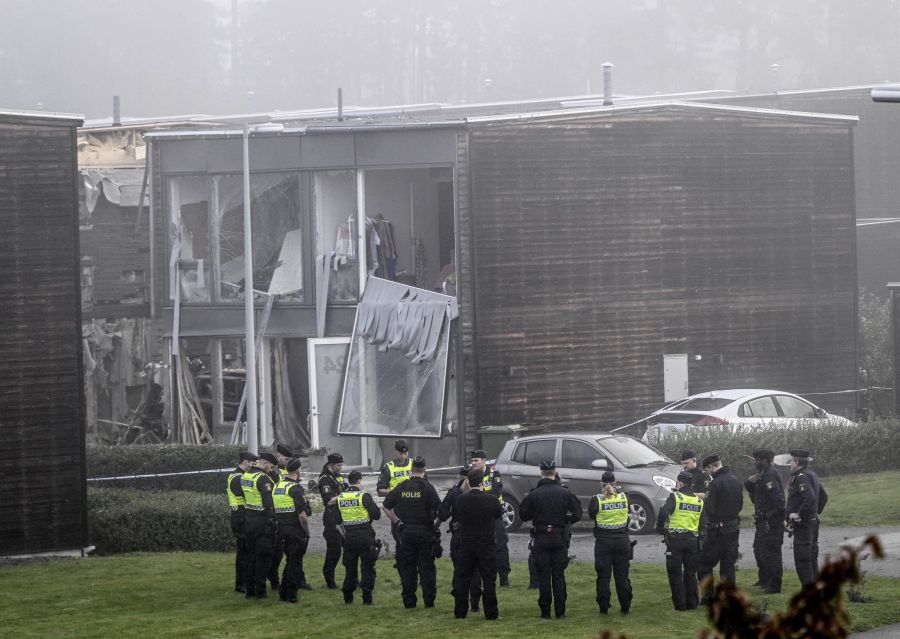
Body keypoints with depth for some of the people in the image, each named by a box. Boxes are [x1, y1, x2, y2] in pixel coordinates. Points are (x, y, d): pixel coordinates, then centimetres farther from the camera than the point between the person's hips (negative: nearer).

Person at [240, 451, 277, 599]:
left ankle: (250, 590, 17)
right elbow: (268, 502, -22)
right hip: (262, 521, -8)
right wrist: (272, 519, -15)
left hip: (248, 519, 8)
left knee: (252, 555, 15)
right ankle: (260, 591, 0)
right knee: (263, 556, 0)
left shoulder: (245, 476, 8)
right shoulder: (263, 478, -17)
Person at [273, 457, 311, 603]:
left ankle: (283, 592, 20)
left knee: (290, 560, 19)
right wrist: (307, 531, -9)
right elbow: (302, 514, -20)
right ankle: (291, 595, 2)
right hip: (296, 530, -7)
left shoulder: (277, 486, 10)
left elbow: (275, 510, 15)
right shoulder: (295, 488, -15)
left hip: (282, 529, 8)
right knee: (295, 562, 0)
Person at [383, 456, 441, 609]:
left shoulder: (401, 487, 2)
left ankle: (409, 600, 7)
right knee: (427, 567, 3)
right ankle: (429, 600, 1)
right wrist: (433, 519, 5)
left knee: (407, 567, 7)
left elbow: (386, 506, 8)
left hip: (406, 531, 3)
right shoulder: (427, 488, -9)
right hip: (425, 531, -3)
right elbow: (438, 509, -14)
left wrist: (397, 521, 14)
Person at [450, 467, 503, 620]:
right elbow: (499, 514, 7)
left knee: (462, 580, 10)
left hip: (466, 545, 2)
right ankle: (491, 612, 4)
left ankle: (460, 612, 10)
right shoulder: (491, 500, -12)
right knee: (489, 580, 4)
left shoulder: (460, 500, -7)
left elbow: (454, 517, 8)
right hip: (487, 545, -2)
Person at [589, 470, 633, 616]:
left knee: (603, 576, 5)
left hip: (603, 541, -2)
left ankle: (603, 607, 4)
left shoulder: (598, 499, -10)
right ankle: (625, 607, 10)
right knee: (622, 575, 10)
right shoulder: (623, 497, -4)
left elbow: (591, 514, 1)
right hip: (622, 540, 2)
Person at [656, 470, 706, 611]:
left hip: (675, 540, -5)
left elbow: (663, 513, -20)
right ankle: (692, 603, 15)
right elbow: (702, 524, 11)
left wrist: (660, 528, -5)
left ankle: (680, 604, 1)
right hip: (693, 540, 5)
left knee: (675, 573, 3)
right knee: (690, 573, 14)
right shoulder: (699, 501, 9)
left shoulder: (675, 497, -8)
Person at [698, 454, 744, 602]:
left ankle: (708, 595, 1)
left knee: (705, 563, 4)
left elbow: (710, 509, -17)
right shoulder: (736, 481, 6)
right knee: (728, 564, 12)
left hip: (718, 529, -7)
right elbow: (740, 504, 14)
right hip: (734, 526, 7)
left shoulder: (715, 484, -18)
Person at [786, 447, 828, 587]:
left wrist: (799, 514, -22)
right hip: (813, 521, 10)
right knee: (811, 558, 14)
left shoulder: (802, 477, -17)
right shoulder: (812, 475, 15)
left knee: (802, 560, -8)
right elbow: (823, 497, 25)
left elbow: (809, 498, -30)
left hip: (802, 523, -10)